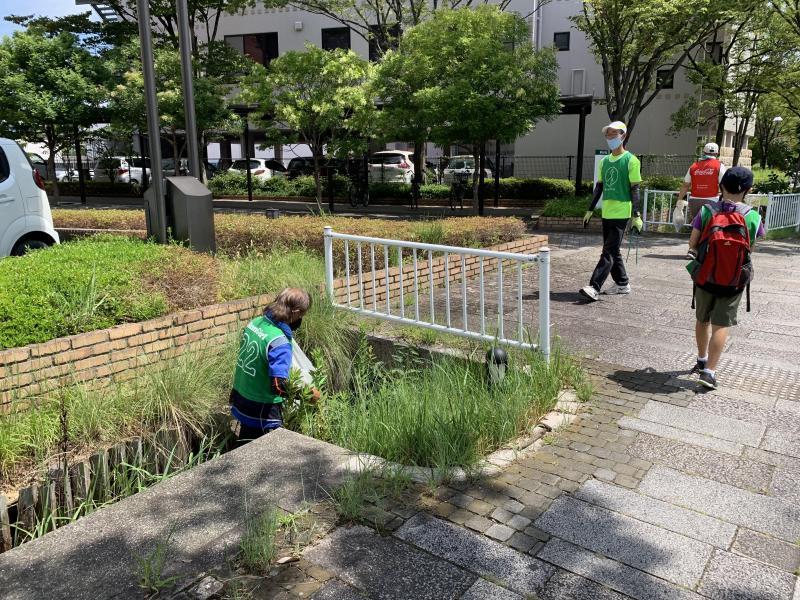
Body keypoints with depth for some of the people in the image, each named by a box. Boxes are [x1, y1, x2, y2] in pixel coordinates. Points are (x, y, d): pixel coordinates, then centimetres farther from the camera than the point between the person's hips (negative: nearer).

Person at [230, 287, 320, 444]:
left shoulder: (254, 322, -4)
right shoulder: (280, 342, -28)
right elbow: (279, 386, -32)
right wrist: (309, 393, -19)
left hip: (240, 398, 8)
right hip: (262, 410, -8)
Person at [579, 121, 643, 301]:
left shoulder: (630, 161, -5)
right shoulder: (604, 161, 14)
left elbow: (635, 190, -8)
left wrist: (637, 216, -13)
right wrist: (590, 210, 16)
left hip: (621, 212, -7)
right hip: (606, 212, 7)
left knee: (609, 252, -11)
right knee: (613, 251, 13)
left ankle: (594, 288, -17)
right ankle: (622, 284, 24)